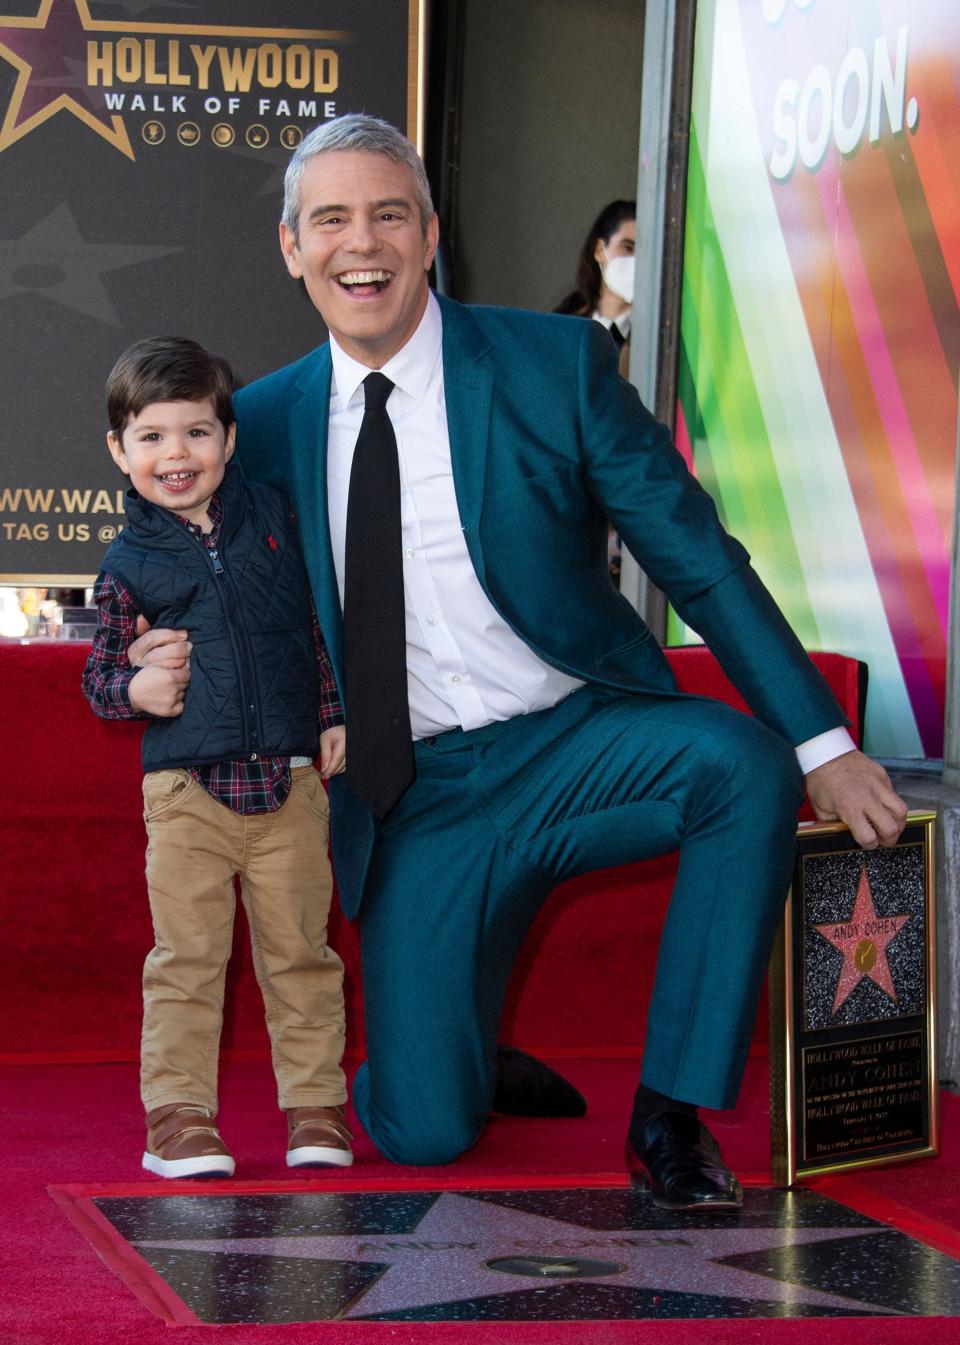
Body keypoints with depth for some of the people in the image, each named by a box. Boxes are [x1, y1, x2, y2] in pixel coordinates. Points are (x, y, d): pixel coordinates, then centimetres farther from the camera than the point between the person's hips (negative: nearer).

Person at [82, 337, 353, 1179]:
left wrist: (338, 714, 10)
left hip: (290, 778, 1)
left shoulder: (274, 517, 7)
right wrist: (134, 689, -12)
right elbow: (99, 674, 10)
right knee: (186, 957, -2)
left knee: (299, 951, 6)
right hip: (186, 788, -1)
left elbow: (324, 621, 16)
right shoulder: (128, 564, 3)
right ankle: (178, 1113, 4)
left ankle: (315, 1104, 14)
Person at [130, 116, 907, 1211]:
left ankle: (670, 1112, -18)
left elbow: (697, 560, -3)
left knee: (742, 763, -34)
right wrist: (171, 667, -7)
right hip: (413, 801, 1)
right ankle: (474, 1059, 28)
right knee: (420, 1133, -12)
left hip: (578, 743, -1)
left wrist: (819, 744, -10)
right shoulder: (266, 422, 5)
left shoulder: (556, 363, -3)